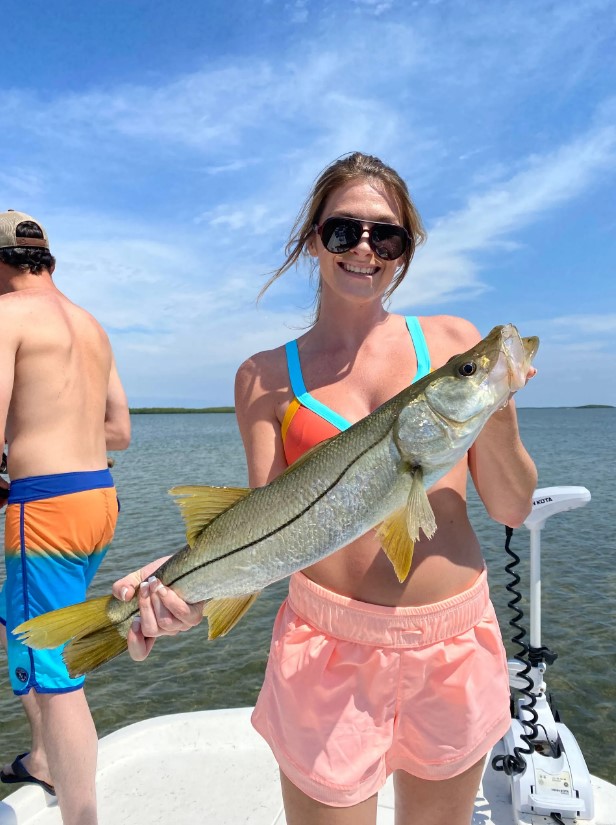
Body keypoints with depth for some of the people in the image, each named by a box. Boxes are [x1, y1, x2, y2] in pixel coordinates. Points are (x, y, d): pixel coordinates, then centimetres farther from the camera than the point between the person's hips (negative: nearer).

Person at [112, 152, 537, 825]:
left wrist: (496, 415, -15)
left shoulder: (454, 341, 1)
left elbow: (511, 510, 1)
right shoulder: (266, 376, 0)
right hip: (329, 648, -2)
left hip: (456, 646, 3)